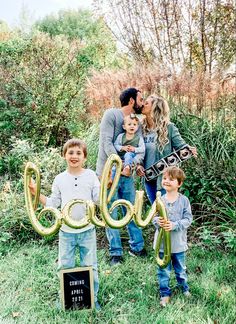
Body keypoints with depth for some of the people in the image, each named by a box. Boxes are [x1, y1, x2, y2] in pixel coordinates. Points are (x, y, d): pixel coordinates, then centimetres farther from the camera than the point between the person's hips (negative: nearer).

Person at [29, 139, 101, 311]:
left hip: (87, 230, -1)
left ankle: (92, 298, 29)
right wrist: (37, 193, -5)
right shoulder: (60, 179, 1)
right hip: (66, 231, 2)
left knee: (90, 266, 11)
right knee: (64, 267, 13)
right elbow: (53, 203, 5)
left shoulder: (91, 175, -4)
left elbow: (98, 200, -6)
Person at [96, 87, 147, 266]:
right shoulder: (111, 114, -9)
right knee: (111, 214, 3)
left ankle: (137, 246, 26)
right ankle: (116, 253, 13)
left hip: (127, 173, 6)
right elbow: (106, 143, -18)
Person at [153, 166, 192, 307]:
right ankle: (165, 294, 30)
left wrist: (174, 225, -26)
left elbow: (188, 219, -12)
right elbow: (153, 217, -2)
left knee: (180, 269, 20)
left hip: (178, 242, -1)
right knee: (163, 270, 12)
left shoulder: (184, 200, -11)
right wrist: (157, 221, -25)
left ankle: (184, 288, 44)